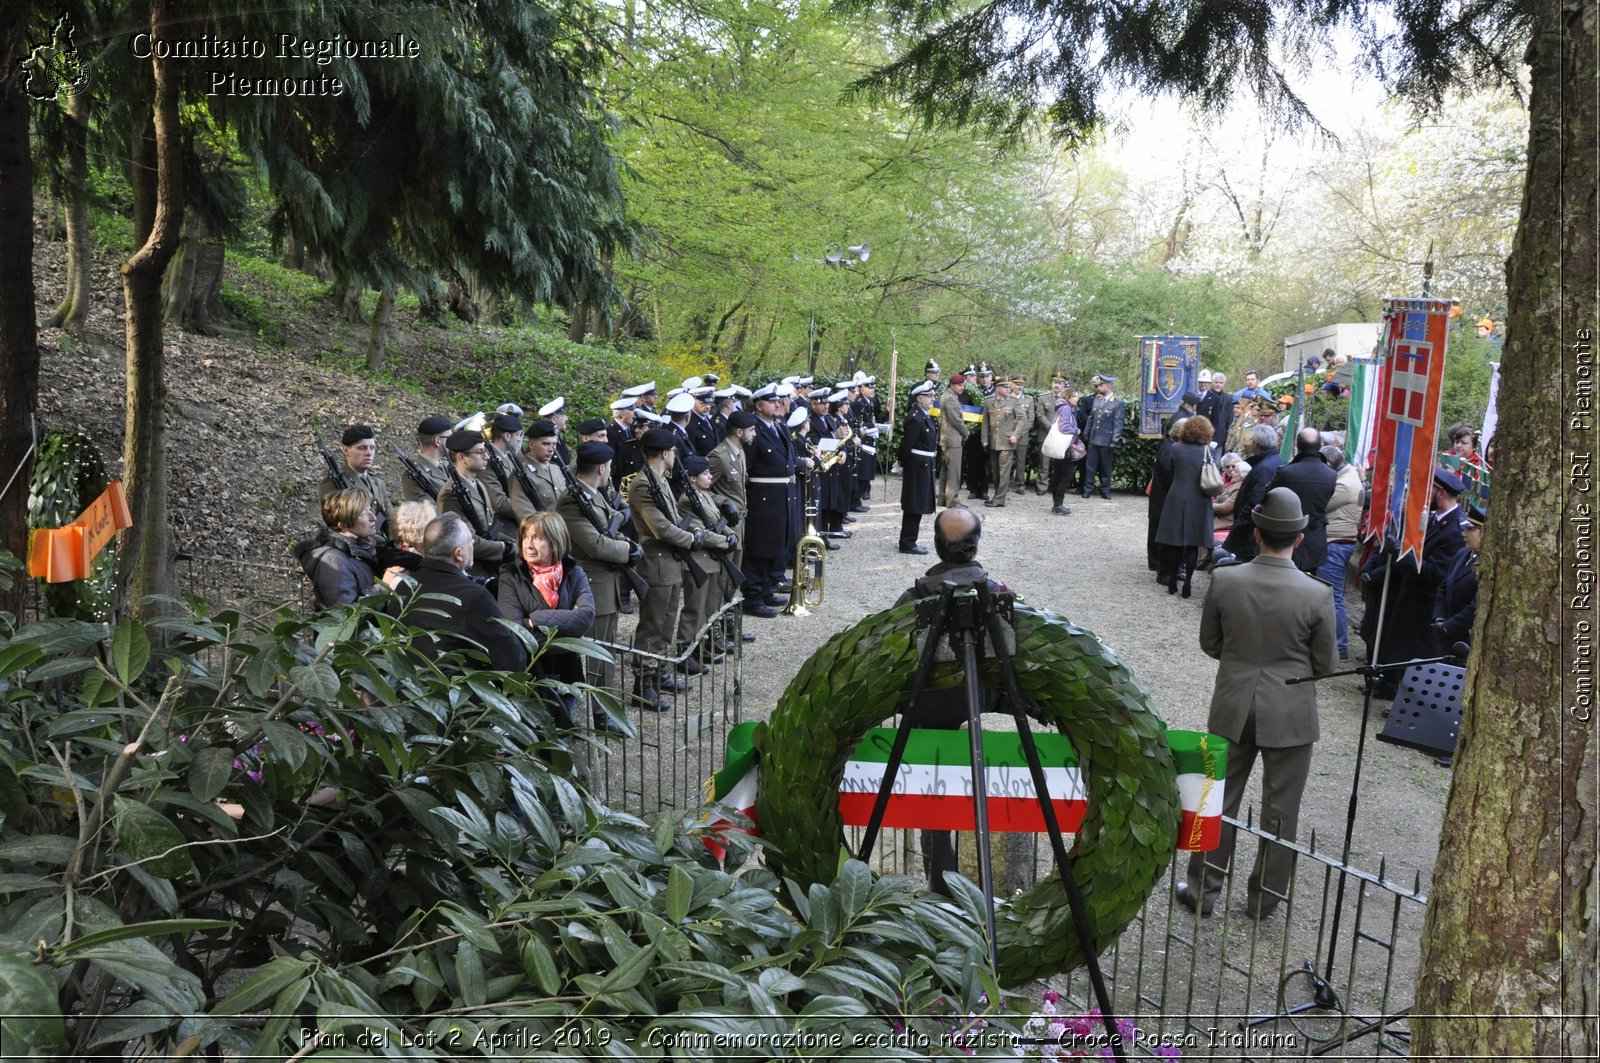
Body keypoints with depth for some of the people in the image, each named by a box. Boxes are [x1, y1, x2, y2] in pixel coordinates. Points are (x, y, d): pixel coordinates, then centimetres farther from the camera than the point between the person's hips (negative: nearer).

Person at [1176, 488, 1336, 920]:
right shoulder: (1317, 595, -17)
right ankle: (1264, 897, 27)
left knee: (1219, 799, 15)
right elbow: (1324, 664, -5)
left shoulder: (1223, 581, -13)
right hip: (1290, 713, -1)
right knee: (1280, 809, 14)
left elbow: (1209, 643, 0)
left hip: (1233, 706, 2)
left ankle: (1203, 889, 25)